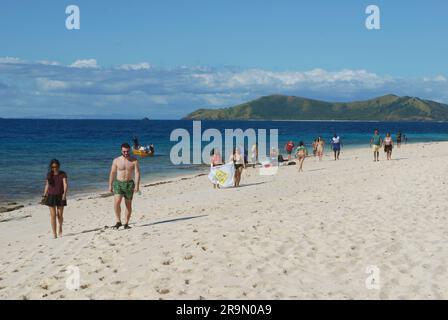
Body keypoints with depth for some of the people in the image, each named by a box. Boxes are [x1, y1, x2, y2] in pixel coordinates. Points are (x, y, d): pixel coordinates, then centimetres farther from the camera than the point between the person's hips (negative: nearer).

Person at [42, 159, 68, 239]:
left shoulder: (63, 174, -5)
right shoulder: (49, 175, 2)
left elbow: (65, 184, -16)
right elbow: (47, 185, 11)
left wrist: (64, 193, -31)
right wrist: (44, 196, 10)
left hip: (60, 196, -1)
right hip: (51, 196, 1)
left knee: (60, 215, 4)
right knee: (53, 215, -4)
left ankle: (60, 228, 34)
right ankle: (54, 233, -1)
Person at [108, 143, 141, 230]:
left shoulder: (134, 161, -1)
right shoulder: (116, 160, 2)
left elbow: (137, 173, -7)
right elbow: (112, 173, 6)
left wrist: (137, 185, -17)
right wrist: (110, 185, 2)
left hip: (129, 184, 0)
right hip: (118, 183, 0)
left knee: (128, 205, 5)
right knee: (117, 202, -18)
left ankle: (126, 224, 14)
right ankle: (118, 221, -7)